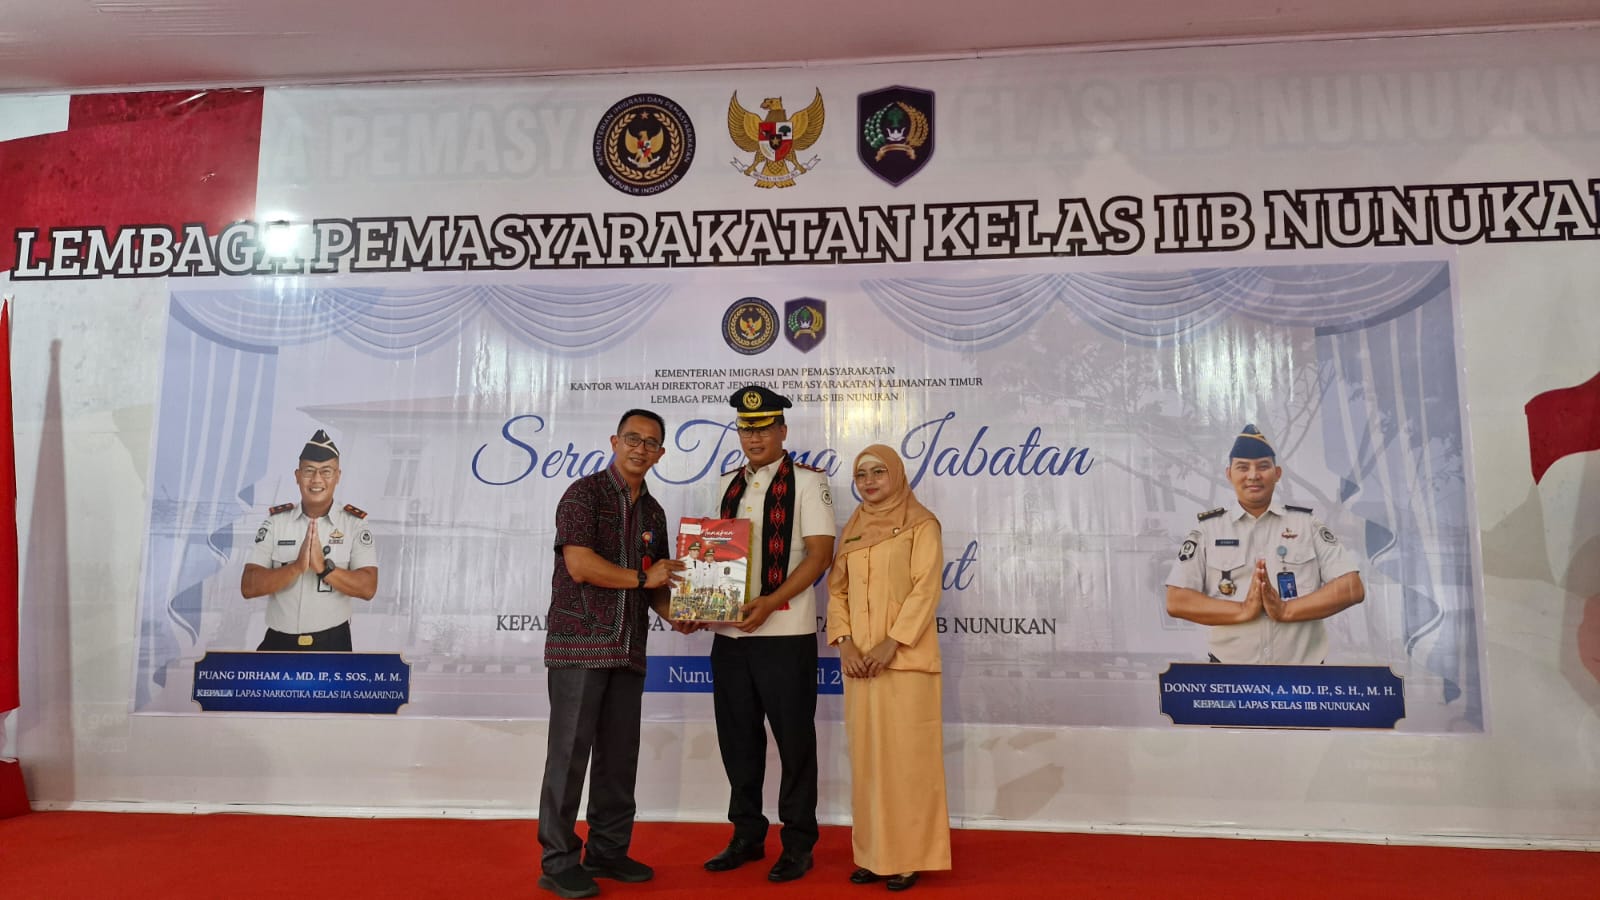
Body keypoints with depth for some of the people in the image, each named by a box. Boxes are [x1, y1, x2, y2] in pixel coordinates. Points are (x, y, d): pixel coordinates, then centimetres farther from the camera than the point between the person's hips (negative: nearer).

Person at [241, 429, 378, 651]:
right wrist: (297, 567, -22)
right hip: (279, 643, 1)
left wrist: (323, 567, -24)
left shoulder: (355, 524, -3)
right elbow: (248, 587, -8)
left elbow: (368, 587, -12)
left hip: (332, 643, -1)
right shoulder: (275, 521, 0)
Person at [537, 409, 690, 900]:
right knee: (570, 753, 0)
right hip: (579, 643, -6)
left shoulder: (653, 512, 15)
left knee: (619, 756, 11)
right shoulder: (584, 492, -5)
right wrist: (643, 578, -9)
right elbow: (580, 564, -16)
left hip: (628, 650, 6)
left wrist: (675, 610, 0)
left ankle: (608, 850, 24)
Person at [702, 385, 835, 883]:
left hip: (785, 632, -6)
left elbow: (820, 553, -11)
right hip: (728, 631, 6)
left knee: (794, 740, 6)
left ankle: (798, 843, 21)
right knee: (738, 739, 14)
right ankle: (747, 836, 30)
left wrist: (770, 603, -20)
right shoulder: (729, 483, 13)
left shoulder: (807, 480, -4)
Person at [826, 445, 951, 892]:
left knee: (906, 755, -1)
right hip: (858, 660, 5)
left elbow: (925, 590, -10)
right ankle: (872, 852, 19)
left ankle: (908, 856, 10)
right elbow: (837, 591, 10)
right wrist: (844, 642, -5)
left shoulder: (921, 525, -2)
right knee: (866, 755, 9)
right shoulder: (852, 530, 14)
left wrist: (892, 643, -18)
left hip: (905, 659, -5)